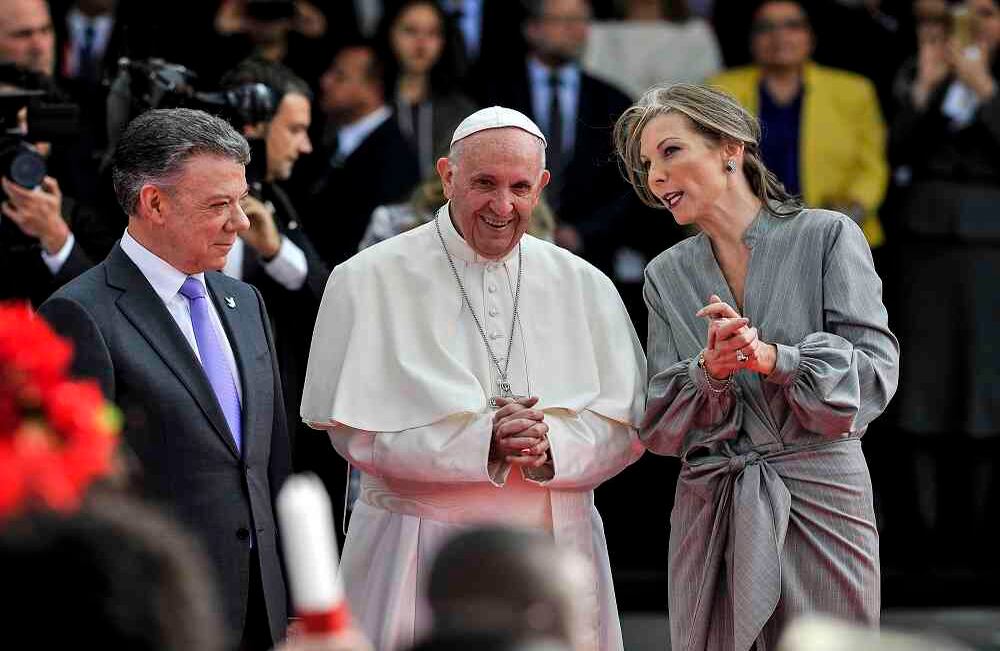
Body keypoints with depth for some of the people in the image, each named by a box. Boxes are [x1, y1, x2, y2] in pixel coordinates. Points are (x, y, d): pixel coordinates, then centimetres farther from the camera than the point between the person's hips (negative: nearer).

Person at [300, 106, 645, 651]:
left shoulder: (583, 285, 9)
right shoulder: (369, 281, -2)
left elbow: (625, 427, 5)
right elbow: (355, 430, -9)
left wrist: (552, 443, -16)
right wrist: (481, 442, -20)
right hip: (418, 562, -3)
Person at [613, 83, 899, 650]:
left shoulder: (827, 237, -1)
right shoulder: (668, 275, 11)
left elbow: (875, 374, -8)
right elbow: (658, 427, 5)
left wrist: (771, 358, -21)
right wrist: (709, 370, -15)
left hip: (820, 497, -3)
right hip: (709, 511, 3)